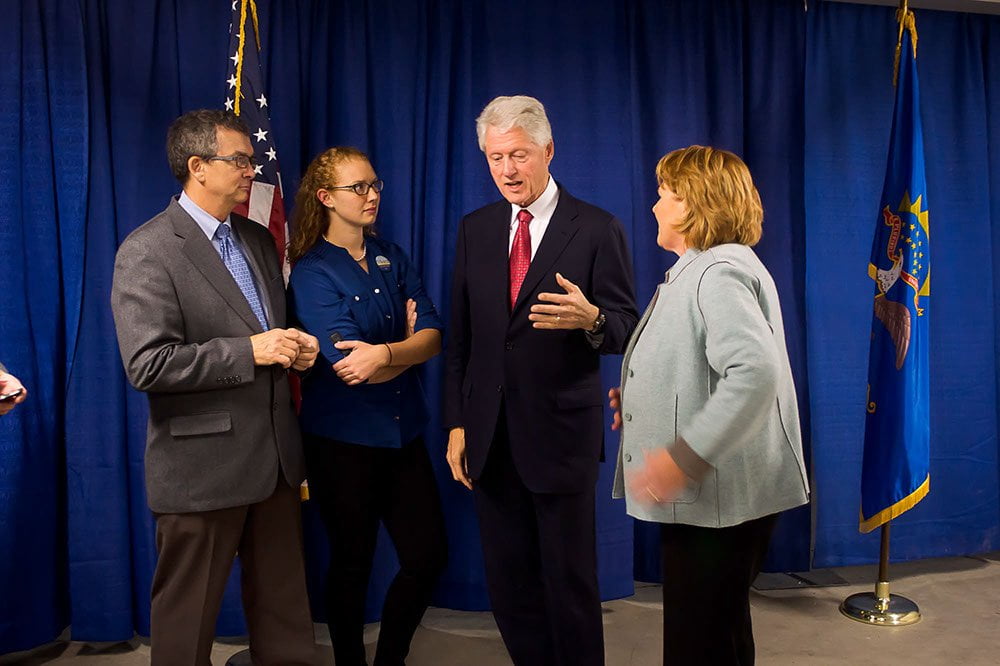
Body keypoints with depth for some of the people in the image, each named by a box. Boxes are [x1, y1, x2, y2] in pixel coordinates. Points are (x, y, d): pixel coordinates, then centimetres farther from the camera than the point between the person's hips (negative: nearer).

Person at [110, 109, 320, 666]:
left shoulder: (259, 240, 12)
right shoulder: (147, 252, -12)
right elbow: (147, 364, -20)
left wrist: (294, 346, 1)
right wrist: (250, 352, -19)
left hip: (276, 453, 7)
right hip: (203, 464, -6)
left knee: (286, 607, 16)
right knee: (188, 621, 10)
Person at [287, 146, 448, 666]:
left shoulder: (392, 258, 7)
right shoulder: (311, 272, -9)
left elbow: (433, 336, -5)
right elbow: (348, 365, -19)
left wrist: (384, 353, -22)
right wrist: (408, 344, -8)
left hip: (403, 432, 5)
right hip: (342, 439, -5)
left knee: (429, 555, 8)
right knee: (351, 564, 10)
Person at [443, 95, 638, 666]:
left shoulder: (598, 229, -5)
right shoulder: (475, 230, 9)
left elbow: (627, 331, -5)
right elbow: (460, 337, 9)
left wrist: (591, 319, -28)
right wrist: (457, 424, 4)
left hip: (561, 434, -4)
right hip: (490, 437, 4)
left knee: (570, 586, 8)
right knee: (508, 585, 14)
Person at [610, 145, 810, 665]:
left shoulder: (719, 271, -17)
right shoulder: (700, 269, 17)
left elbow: (756, 371, -30)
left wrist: (683, 455, -30)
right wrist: (641, 399, 12)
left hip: (721, 494, -11)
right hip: (704, 491, 11)